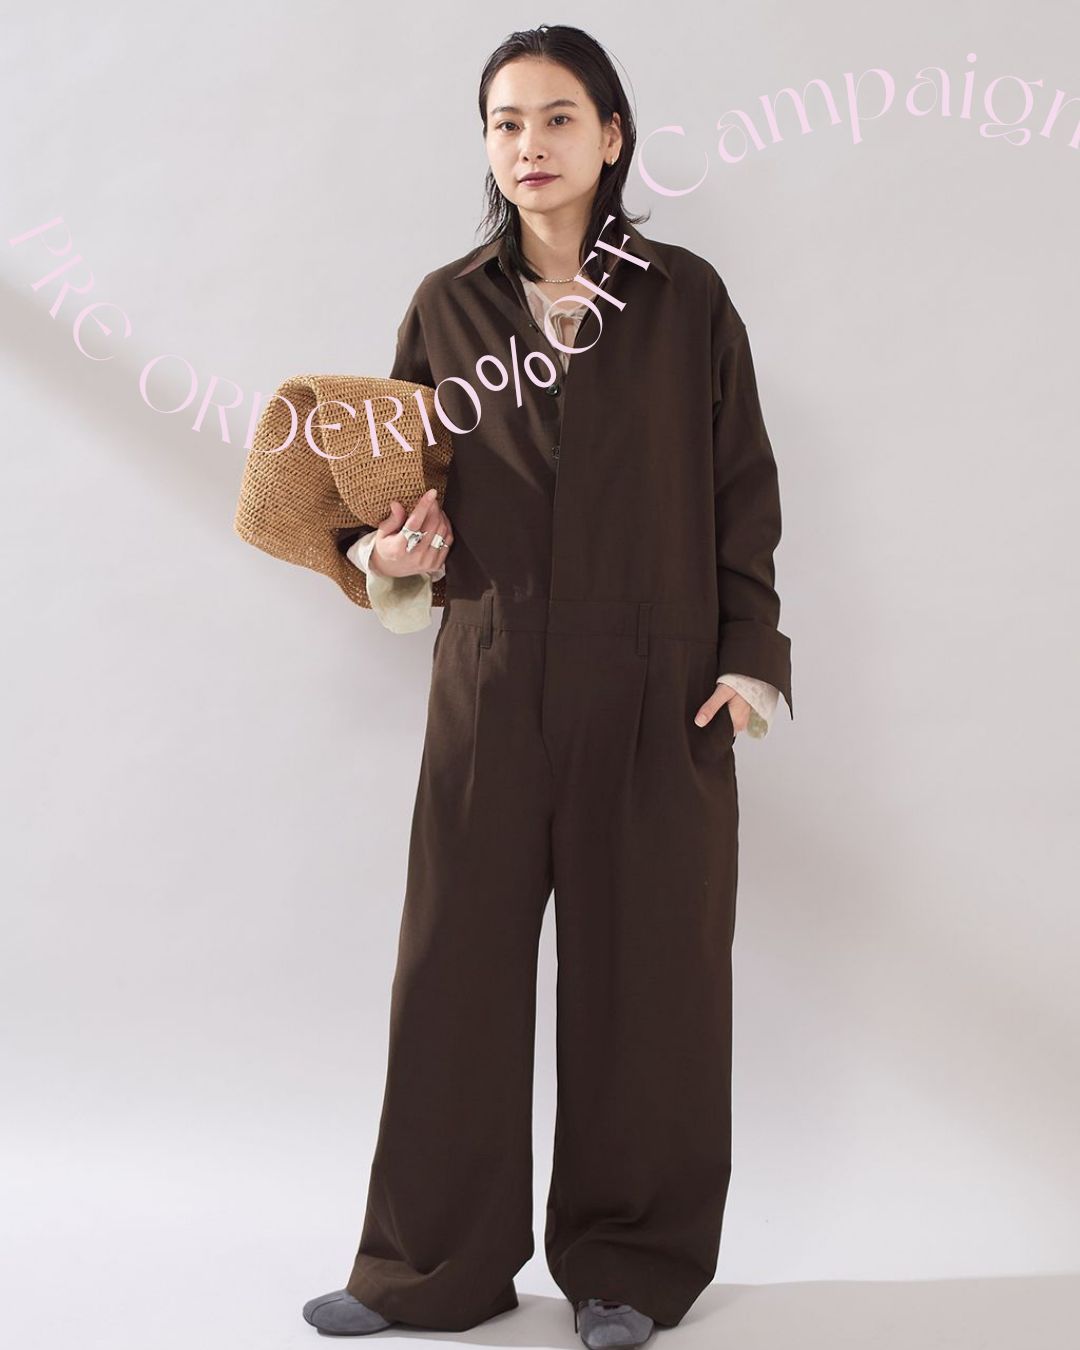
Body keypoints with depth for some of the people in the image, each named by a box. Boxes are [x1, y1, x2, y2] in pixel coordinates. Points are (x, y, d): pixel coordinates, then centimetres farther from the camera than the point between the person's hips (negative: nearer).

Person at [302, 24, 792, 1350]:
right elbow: (402, 475, 14)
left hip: (655, 689, -1)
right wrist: (387, 550, -8)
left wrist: (749, 652, -3)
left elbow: (743, 488, 4)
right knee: (456, 961, 4)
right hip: (491, 679, 2)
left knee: (643, 967, 5)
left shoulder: (686, 299, 3)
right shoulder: (447, 305, 7)